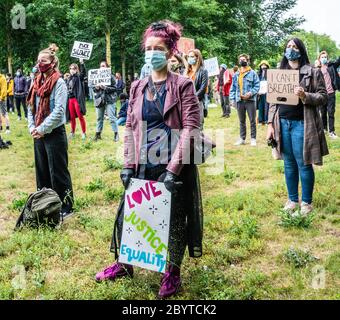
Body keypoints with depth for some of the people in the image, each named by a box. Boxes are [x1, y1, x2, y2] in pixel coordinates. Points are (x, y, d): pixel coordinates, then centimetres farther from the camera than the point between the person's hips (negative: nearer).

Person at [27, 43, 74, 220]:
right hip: (38, 134, 7)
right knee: (42, 171, 15)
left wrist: (42, 129, -16)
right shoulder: (37, 82, 10)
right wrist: (32, 127, -1)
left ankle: (66, 207, 10)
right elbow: (31, 107, 13)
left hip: (54, 133, -7)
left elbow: (59, 111, -18)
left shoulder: (59, 83, -11)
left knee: (58, 172, -1)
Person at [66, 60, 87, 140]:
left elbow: (84, 72, -20)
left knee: (80, 116, -6)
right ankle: (72, 132, 18)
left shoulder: (79, 77, 0)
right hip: (70, 99, 5)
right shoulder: (69, 78, 16)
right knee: (72, 117, 8)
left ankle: (84, 133, 1)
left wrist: (82, 63, -33)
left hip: (77, 99, -5)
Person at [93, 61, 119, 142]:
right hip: (99, 100, 5)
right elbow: (94, 89, 13)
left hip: (109, 100, -5)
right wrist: (96, 88, -9)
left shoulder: (111, 76, -3)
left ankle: (116, 134, 2)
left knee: (112, 118, -6)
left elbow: (114, 88, -7)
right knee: (99, 118, 12)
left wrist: (105, 88, -18)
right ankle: (98, 134, 21)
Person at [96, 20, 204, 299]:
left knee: (174, 220, 8)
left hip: (173, 167, -4)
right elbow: (131, 127, 9)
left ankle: (173, 272, 29)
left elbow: (190, 128, -12)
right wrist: (128, 164, 0)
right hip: (142, 167, 5)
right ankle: (125, 264, 35)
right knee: (129, 214, 13)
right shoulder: (137, 87, 8)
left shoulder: (183, 85, -6)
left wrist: (173, 168, -18)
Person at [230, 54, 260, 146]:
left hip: (250, 100, -4)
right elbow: (233, 88, 13)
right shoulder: (236, 75, 12)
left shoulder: (252, 73, 0)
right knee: (241, 121, 12)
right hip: (239, 100, 4)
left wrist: (250, 93, -19)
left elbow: (257, 86, -4)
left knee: (252, 121, 0)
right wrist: (232, 98, 2)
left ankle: (253, 139, 8)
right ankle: (242, 138, 19)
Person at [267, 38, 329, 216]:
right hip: (282, 123, 4)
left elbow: (323, 97, -3)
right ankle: (292, 200, 23)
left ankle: (306, 202, 15)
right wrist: (270, 124, 5)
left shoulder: (312, 72, -1)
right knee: (289, 164, 12)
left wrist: (305, 96, -22)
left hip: (301, 124, -4)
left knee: (304, 164, 2)